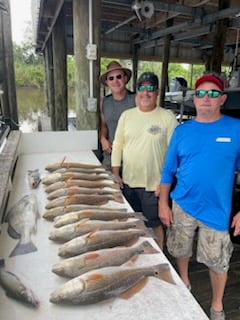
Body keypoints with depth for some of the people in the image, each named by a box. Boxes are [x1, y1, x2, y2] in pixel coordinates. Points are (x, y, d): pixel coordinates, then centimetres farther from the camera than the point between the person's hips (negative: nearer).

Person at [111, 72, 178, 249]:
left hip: (154, 184, -4)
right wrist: (116, 174, 2)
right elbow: (118, 145, 7)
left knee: (154, 225, 9)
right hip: (128, 181, 4)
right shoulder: (126, 115, 4)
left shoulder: (167, 117, -8)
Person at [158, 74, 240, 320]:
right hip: (181, 205, 2)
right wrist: (163, 203, 0)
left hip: (216, 210, -2)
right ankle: (184, 283, 50)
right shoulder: (182, 130, -1)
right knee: (180, 250, 20)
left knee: (218, 262, 11)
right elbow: (168, 170, 3)